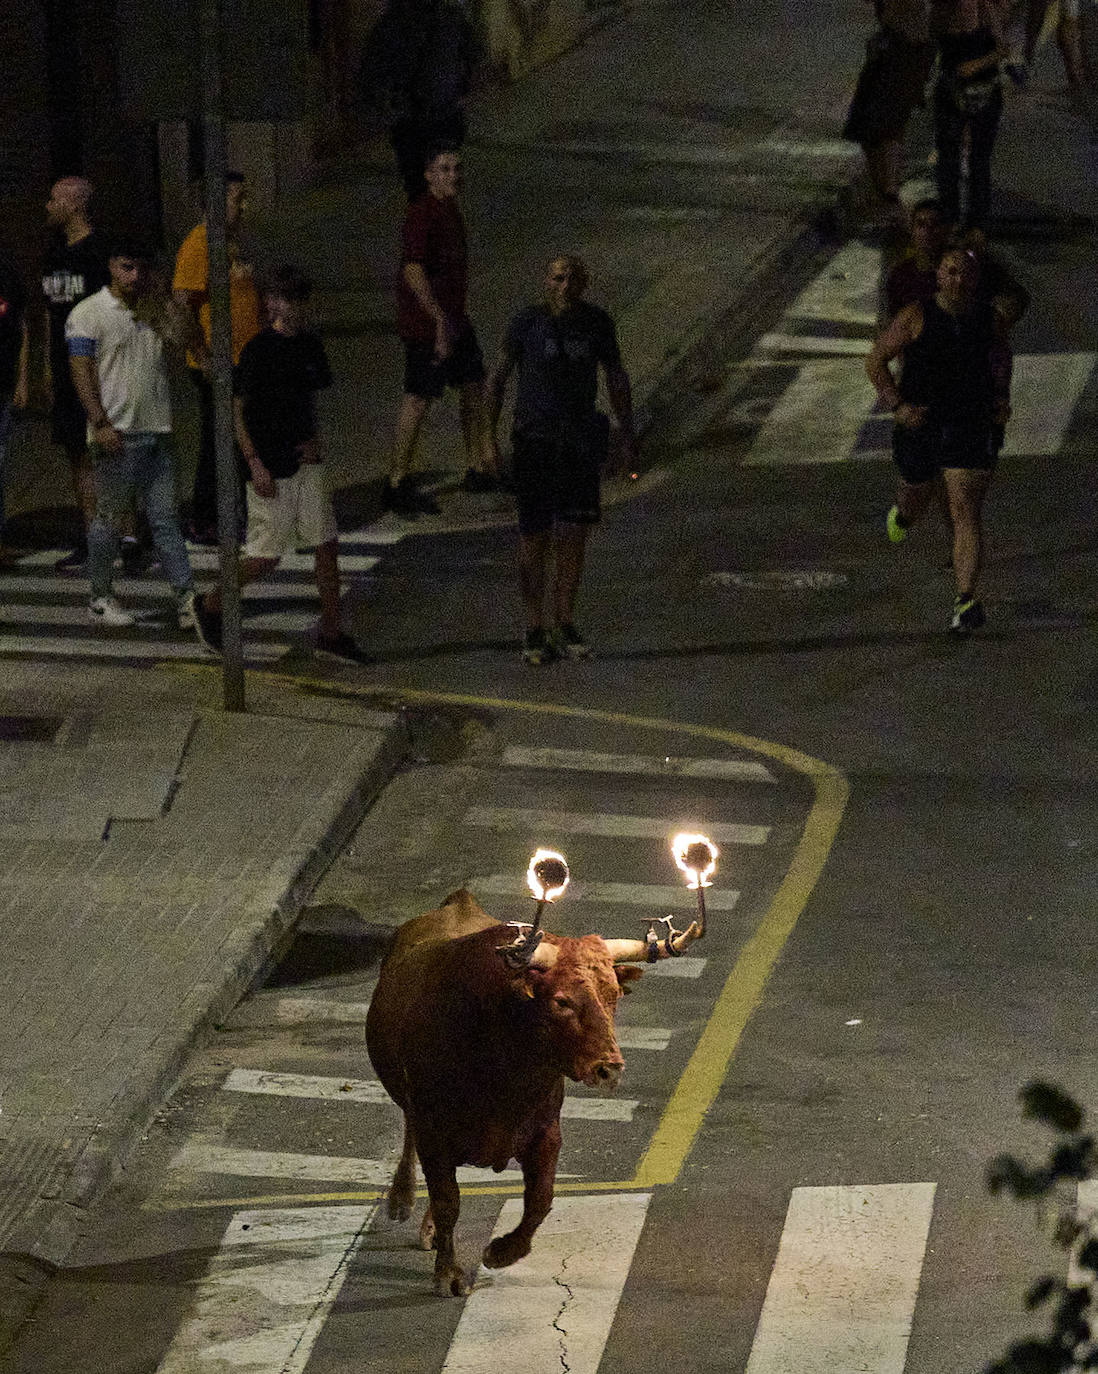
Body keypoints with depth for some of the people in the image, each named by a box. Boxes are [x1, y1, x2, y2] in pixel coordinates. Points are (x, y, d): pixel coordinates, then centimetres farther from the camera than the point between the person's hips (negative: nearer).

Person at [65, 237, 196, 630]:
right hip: (117, 434, -5)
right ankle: (101, 598, 14)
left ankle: (186, 598, -2)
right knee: (110, 519, 3)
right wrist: (101, 424, -17)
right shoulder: (88, 313, -3)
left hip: (157, 431, 5)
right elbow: (82, 372, -11)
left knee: (165, 518, 2)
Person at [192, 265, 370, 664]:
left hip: (305, 463, 7)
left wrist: (313, 439, 4)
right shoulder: (258, 350, -14)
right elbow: (236, 410, -13)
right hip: (270, 468, -7)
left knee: (327, 545, 3)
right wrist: (254, 463, -18)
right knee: (266, 557, -1)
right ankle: (209, 607, 21)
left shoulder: (309, 345, 7)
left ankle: (330, 632, 12)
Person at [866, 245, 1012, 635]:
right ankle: (903, 511, 62)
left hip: (973, 428, 0)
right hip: (920, 424, 0)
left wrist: (1002, 398, 6)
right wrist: (897, 406, -17)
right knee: (918, 497, 23)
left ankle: (966, 601, -16)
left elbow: (1002, 357, 19)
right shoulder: (917, 317, -12)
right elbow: (875, 361, -7)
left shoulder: (990, 320, -3)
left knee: (966, 512, -12)